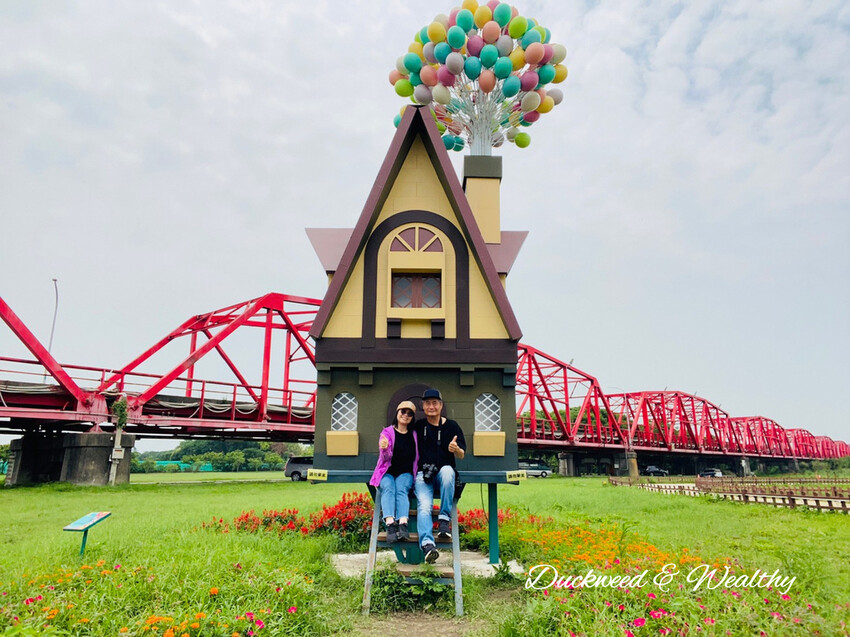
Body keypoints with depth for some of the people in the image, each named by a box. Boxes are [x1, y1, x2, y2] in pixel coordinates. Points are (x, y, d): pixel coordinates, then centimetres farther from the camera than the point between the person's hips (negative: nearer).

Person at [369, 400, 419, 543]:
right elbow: (386, 457, -7)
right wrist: (385, 449, -30)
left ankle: (403, 524, -49)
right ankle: (390, 524, -49)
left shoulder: (414, 434, 12)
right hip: (388, 472, -1)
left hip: (405, 473, 1)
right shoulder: (387, 432, 3)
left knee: (401, 489, -30)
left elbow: (417, 457, 18)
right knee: (388, 488, -32)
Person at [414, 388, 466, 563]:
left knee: (447, 470, -35)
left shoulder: (452, 426, 7)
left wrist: (456, 449, -20)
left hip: (444, 472, 0)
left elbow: (461, 456, 5)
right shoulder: (418, 426, 8)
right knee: (424, 506, -27)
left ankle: (444, 519, -25)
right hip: (422, 475, 0)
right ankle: (427, 544, -40)